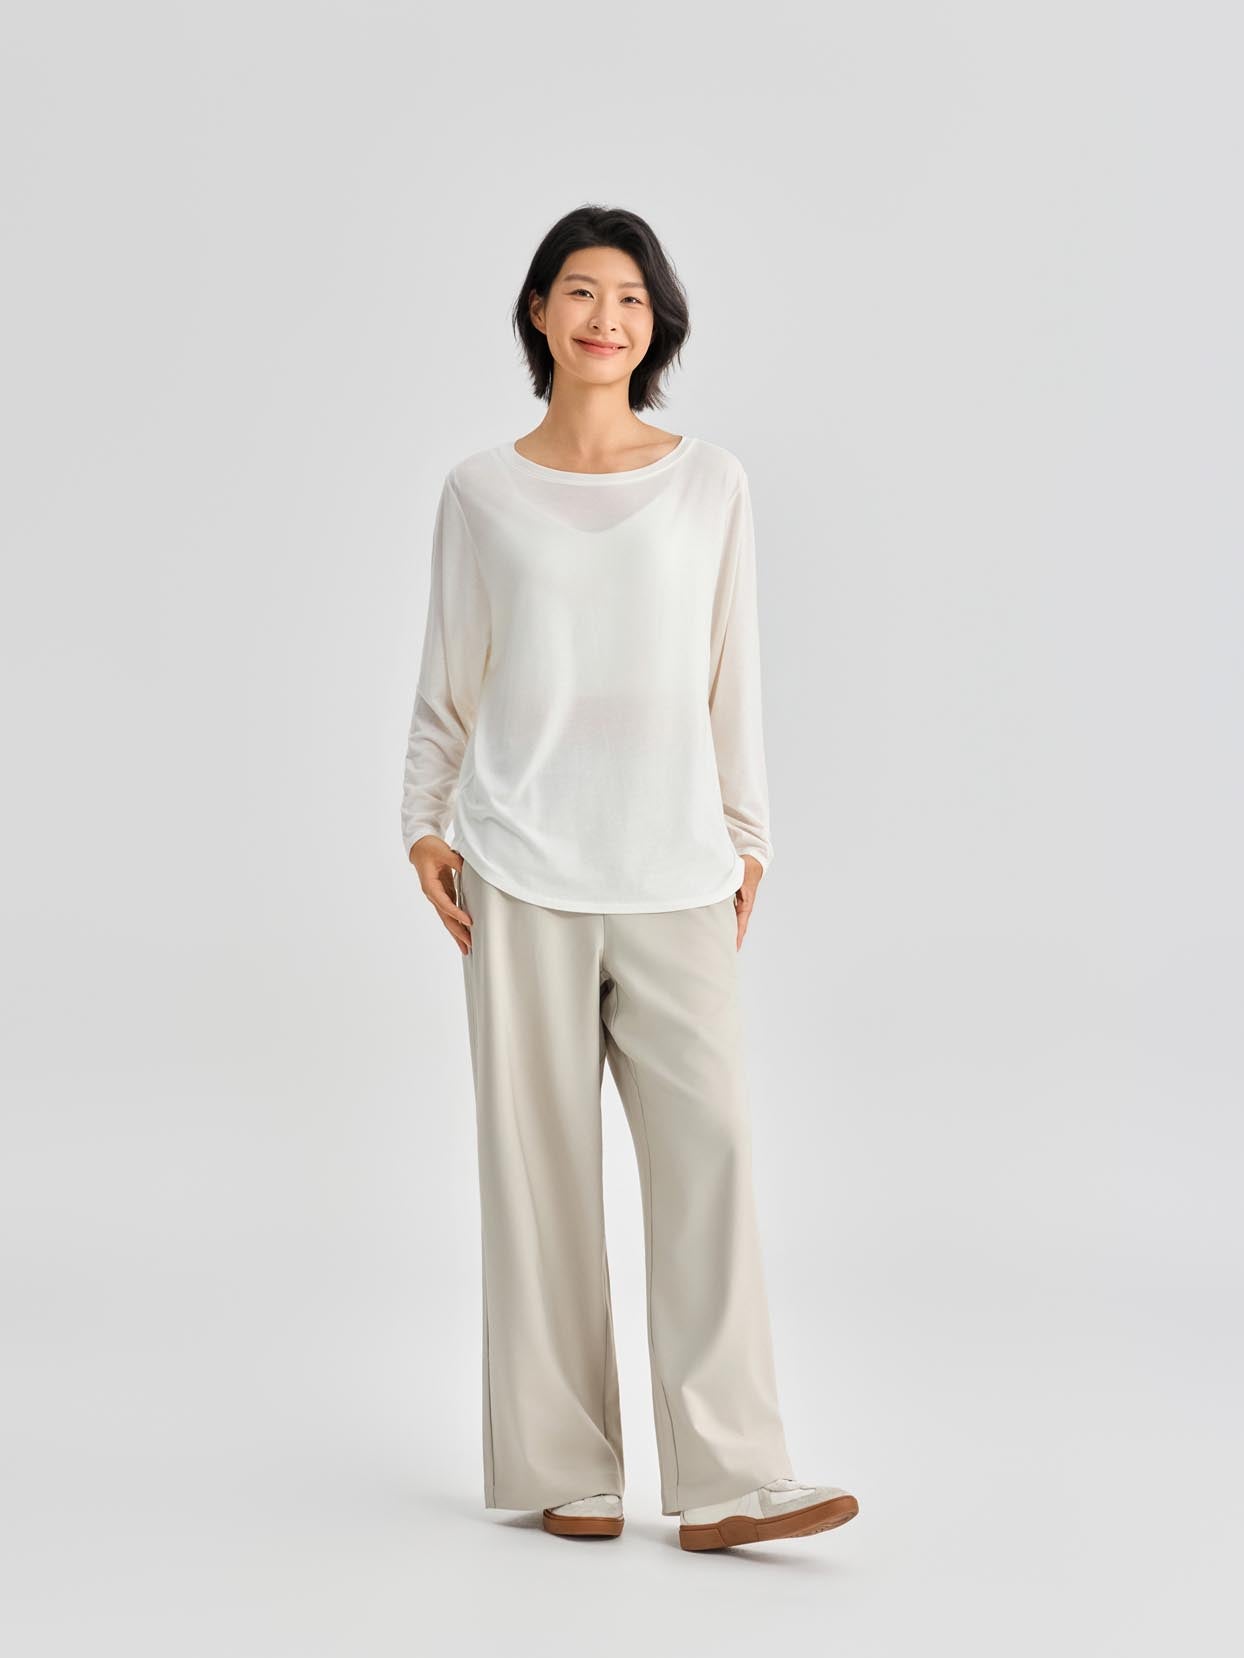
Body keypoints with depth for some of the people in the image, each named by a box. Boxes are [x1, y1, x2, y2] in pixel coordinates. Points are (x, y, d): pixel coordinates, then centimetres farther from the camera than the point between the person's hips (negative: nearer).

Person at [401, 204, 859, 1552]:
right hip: (523, 869, 0)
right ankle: (564, 1468, 9)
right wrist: (424, 824, 4)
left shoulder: (710, 483, 9)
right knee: (540, 1152, 0)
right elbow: (447, 684, 12)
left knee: (709, 1142, -8)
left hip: (674, 870, 1)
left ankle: (728, 1478, -4)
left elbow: (732, 675, 11)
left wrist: (746, 834, 9)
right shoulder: (483, 491, 8)